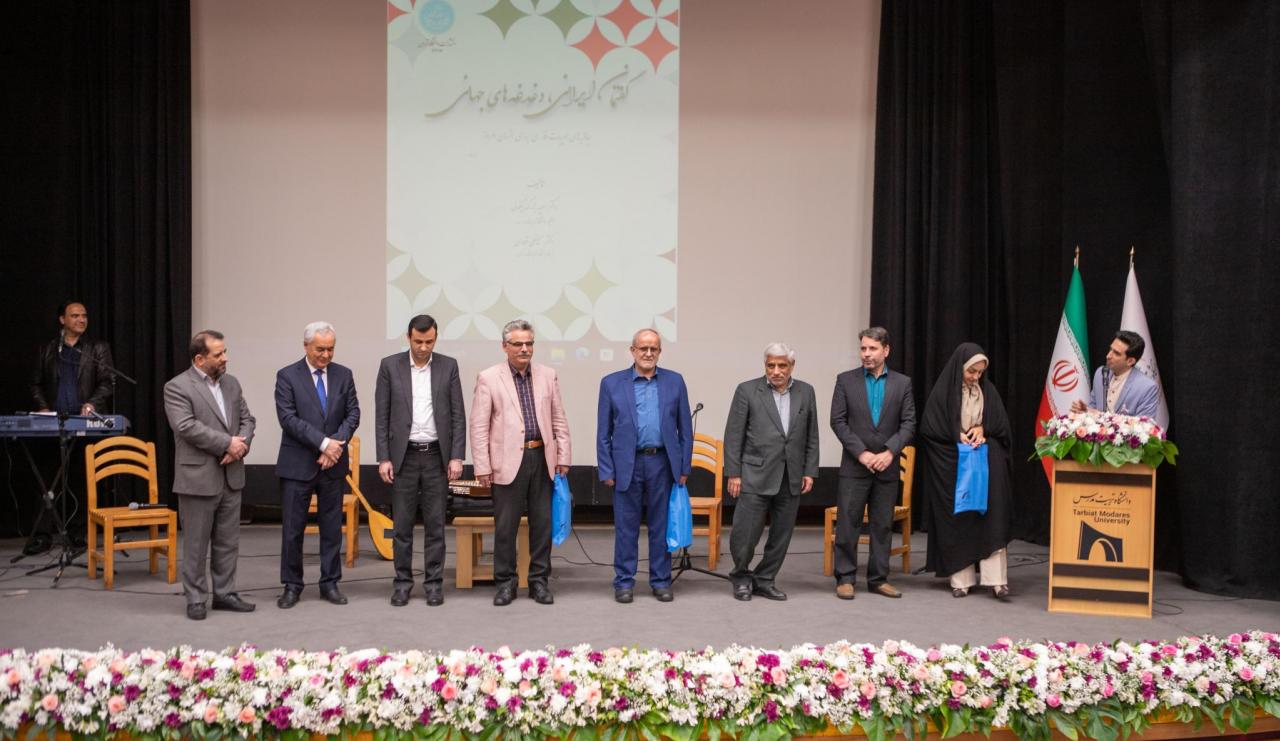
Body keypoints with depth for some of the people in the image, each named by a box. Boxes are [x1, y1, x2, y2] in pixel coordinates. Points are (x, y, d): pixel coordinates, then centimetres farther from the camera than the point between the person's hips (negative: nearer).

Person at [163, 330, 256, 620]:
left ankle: (225, 594, 21)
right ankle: (196, 599, 13)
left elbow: (246, 419, 10)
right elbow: (187, 427, -19)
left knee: (228, 542, 11)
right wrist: (227, 443, -18)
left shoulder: (232, 383, 12)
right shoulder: (177, 387, -8)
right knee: (196, 544, 4)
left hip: (231, 476, 6)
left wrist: (241, 445, -9)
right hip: (198, 477, -6)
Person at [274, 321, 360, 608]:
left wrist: (337, 443, -13)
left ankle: (330, 584, 17)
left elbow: (353, 413, 3)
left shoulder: (343, 375, 6)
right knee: (292, 529, 3)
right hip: (298, 464, -3)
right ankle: (291, 586, 15)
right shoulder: (287, 376, -4)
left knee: (332, 528, 8)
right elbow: (288, 418, -12)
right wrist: (324, 442, -18)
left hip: (333, 464, 3)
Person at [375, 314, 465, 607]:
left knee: (435, 523, 4)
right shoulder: (390, 365, -1)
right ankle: (403, 581, 15)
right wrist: (383, 458, -6)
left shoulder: (448, 366, 1)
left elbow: (458, 415, 1)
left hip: (437, 456, 0)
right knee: (402, 524, 4)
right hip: (403, 456, 0)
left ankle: (434, 582, 12)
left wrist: (457, 457, -6)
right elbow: (382, 416, 0)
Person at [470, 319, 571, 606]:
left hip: (543, 459, 3)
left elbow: (559, 420, 11)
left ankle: (539, 580, 19)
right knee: (505, 526, 3)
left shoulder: (548, 375, 8)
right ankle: (505, 582, 16)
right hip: (508, 461, -3)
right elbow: (479, 426, -3)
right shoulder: (488, 378, -2)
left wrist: (564, 457, 6)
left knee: (543, 523, 7)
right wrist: (482, 466, -7)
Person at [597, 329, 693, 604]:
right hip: (628, 465, -1)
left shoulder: (675, 381, 6)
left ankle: (661, 581, 18)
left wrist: (684, 467, 3)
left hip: (663, 463, 1)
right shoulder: (612, 383, 2)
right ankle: (624, 582, 15)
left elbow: (685, 428, 7)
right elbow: (603, 432, 3)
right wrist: (606, 470, -2)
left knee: (662, 525, 8)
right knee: (626, 527, 5)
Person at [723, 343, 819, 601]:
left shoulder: (806, 392, 9)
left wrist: (810, 472, 5)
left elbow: (811, 436, 11)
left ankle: (764, 580, 22)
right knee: (745, 532, -4)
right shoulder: (747, 391, -1)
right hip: (756, 475, -3)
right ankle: (742, 577, 20)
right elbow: (733, 435, -2)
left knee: (781, 535, 7)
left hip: (791, 478, 4)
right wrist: (733, 473, -6)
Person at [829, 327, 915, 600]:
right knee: (848, 524, -1)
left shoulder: (902, 383, 5)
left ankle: (878, 578, 17)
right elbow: (838, 421, -4)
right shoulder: (846, 380, 1)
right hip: (854, 465, -2)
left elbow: (909, 424, 1)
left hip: (887, 466, 2)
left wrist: (890, 452, -12)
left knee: (882, 525, 8)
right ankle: (845, 578, 8)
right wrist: (861, 452, -12)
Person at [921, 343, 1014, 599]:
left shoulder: (988, 391, 8)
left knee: (990, 518, -7)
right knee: (957, 519, 0)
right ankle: (961, 579, 6)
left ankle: (996, 578, -8)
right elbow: (929, 428, -4)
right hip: (953, 464, -2)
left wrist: (983, 428, -8)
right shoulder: (943, 392, -2)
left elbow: (1001, 424, 9)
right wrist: (957, 436, -11)